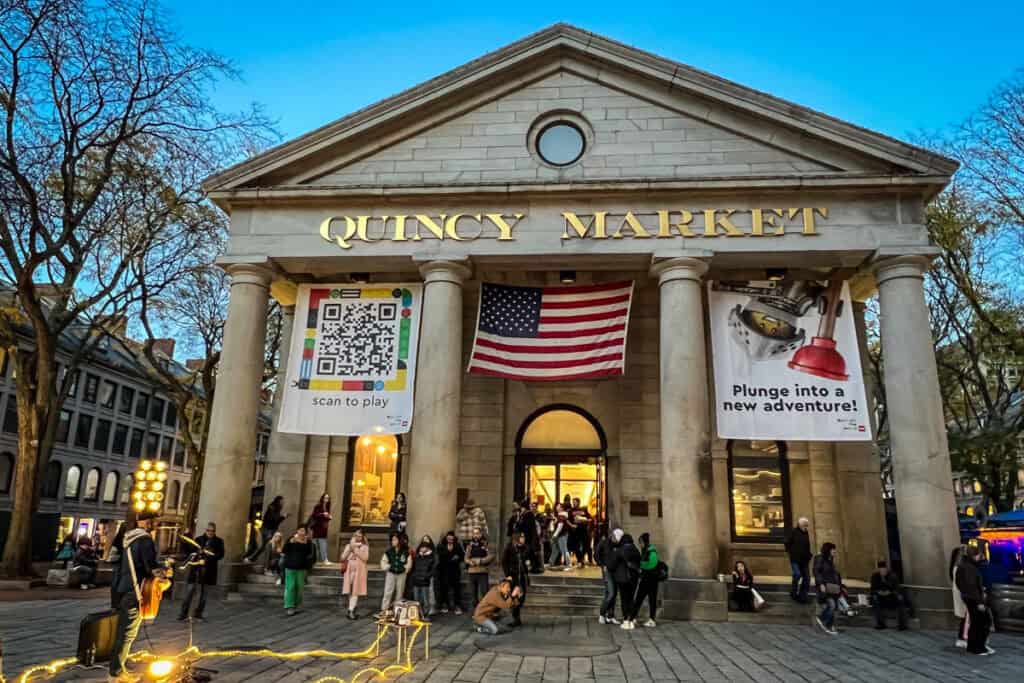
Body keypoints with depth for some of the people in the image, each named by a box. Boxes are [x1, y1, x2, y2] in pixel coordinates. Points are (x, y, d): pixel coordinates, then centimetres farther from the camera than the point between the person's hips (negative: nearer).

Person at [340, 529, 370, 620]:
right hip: (349, 570, 2)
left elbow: (365, 558, -11)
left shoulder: (365, 547, 3)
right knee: (350, 591, 1)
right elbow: (342, 558, 3)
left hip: (359, 571, -2)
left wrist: (356, 551, -13)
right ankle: (353, 607, 15)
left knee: (355, 591, -7)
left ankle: (351, 610, -6)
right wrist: (350, 549, -8)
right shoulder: (349, 546, 8)